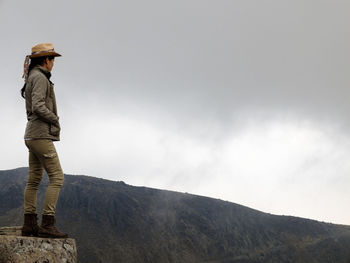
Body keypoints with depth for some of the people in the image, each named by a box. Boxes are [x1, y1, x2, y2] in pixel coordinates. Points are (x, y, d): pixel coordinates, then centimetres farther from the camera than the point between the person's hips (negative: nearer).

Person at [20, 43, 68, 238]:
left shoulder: (33, 77, 18)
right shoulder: (40, 77, -11)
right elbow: (38, 107, -21)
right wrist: (56, 120, -9)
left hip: (33, 135, 10)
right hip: (41, 135, -10)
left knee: (34, 180, 9)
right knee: (57, 178, -11)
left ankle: (29, 224, 10)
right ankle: (47, 225, -14)